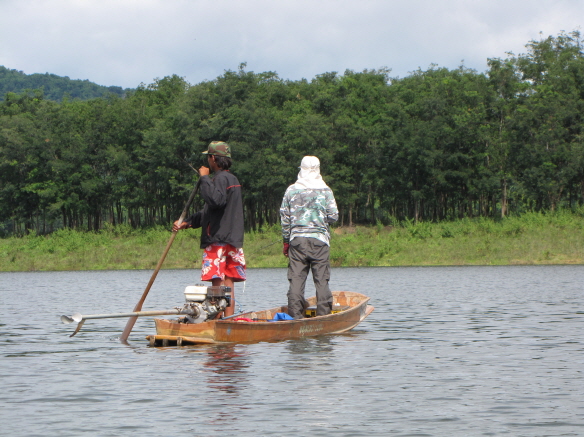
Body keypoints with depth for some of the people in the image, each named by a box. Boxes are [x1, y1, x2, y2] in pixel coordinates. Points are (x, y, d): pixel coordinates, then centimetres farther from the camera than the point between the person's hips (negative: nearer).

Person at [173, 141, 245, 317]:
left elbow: (215, 200, -32)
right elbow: (209, 211, 25)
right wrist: (186, 223, 21)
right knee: (228, 284, 7)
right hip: (233, 239, 9)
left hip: (219, 239, -9)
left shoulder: (221, 178, -10)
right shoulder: (232, 178, 21)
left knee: (217, 282, -7)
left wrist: (205, 178, -19)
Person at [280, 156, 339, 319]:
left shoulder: (291, 190, 5)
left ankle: (295, 314, -3)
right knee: (321, 279, 2)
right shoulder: (325, 190, 1)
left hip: (297, 239, 1)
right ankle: (323, 313, 1)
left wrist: (286, 241, 14)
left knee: (296, 278, 1)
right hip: (319, 239, -1)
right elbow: (333, 216, -2)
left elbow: (284, 217, 6)